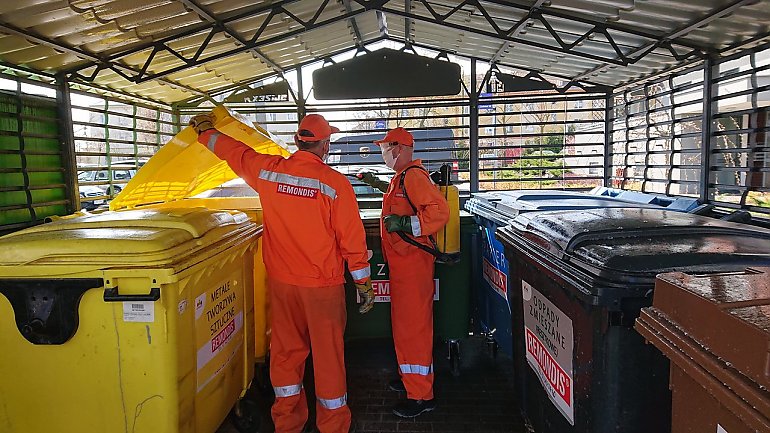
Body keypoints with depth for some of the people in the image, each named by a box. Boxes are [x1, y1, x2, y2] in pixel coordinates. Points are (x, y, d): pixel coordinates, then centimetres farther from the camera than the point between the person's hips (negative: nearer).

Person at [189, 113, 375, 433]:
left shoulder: (267, 171, -4)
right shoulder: (335, 183, -14)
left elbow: (231, 149, 14)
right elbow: (352, 241, -11)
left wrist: (204, 129, 34)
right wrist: (364, 284, 1)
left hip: (281, 281, 4)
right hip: (323, 285, -4)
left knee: (286, 350, 17)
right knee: (327, 353, 9)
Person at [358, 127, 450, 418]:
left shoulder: (413, 176, -17)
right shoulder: (403, 176, 16)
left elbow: (439, 211, -27)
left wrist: (404, 223, -31)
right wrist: (377, 183, 40)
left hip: (412, 261, -11)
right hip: (402, 262, 11)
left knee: (412, 325, -5)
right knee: (404, 321, 19)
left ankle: (421, 396, 6)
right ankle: (411, 377, 35)